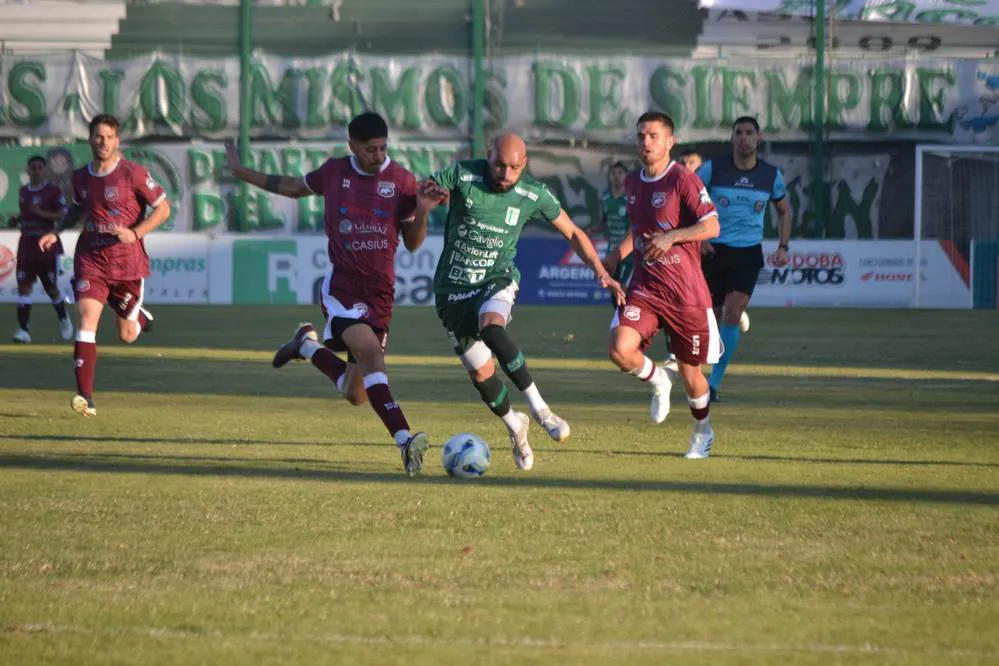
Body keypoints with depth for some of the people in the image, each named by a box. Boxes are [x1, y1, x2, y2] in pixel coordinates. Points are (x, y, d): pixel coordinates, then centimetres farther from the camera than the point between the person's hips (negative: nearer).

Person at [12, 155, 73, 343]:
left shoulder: (53, 191, -5)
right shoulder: (23, 192, 12)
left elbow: (63, 215, -10)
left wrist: (43, 214, -21)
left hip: (47, 246, -4)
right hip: (26, 247, 4)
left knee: (51, 288, 5)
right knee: (24, 286, -7)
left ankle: (63, 319, 32)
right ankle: (24, 329, -9)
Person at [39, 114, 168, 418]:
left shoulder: (133, 174, -9)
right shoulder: (80, 177, 5)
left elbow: (163, 209, -6)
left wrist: (135, 233, -18)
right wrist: (56, 232, 13)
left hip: (127, 259, -2)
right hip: (90, 258, 2)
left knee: (127, 335, 6)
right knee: (87, 318, -17)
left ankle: (139, 316, 46)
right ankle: (85, 397, -20)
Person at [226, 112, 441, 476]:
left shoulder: (402, 182, 2)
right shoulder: (334, 172, 4)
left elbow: (412, 243, 8)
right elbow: (295, 187, 25)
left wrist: (422, 211, -12)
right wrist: (241, 172, 28)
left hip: (381, 294, 3)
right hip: (342, 286, -3)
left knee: (355, 395, 7)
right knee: (371, 354, -30)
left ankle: (308, 345, 33)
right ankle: (405, 440, -38)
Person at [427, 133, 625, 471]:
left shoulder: (534, 195, -7)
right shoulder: (462, 175, -14)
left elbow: (572, 233, 6)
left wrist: (601, 272, -4)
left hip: (497, 281, -1)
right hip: (453, 288, 1)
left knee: (490, 327, -35)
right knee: (481, 374, 0)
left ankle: (539, 409, -30)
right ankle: (514, 426, 30)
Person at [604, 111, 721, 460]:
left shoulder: (683, 180, -11)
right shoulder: (632, 182, 9)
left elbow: (711, 226, -17)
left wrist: (671, 236, -29)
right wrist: (613, 258, 16)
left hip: (684, 290, -5)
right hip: (644, 286, 5)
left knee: (689, 371, 7)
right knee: (620, 349, -20)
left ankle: (703, 432, 34)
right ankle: (658, 380, 13)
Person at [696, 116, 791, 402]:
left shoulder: (771, 175, 1)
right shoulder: (713, 169, -6)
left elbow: (785, 211, 16)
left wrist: (783, 247, 5)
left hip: (748, 253, 0)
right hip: (714, 249, 0)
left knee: (732, 314, -16)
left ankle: (714, 382, -8)